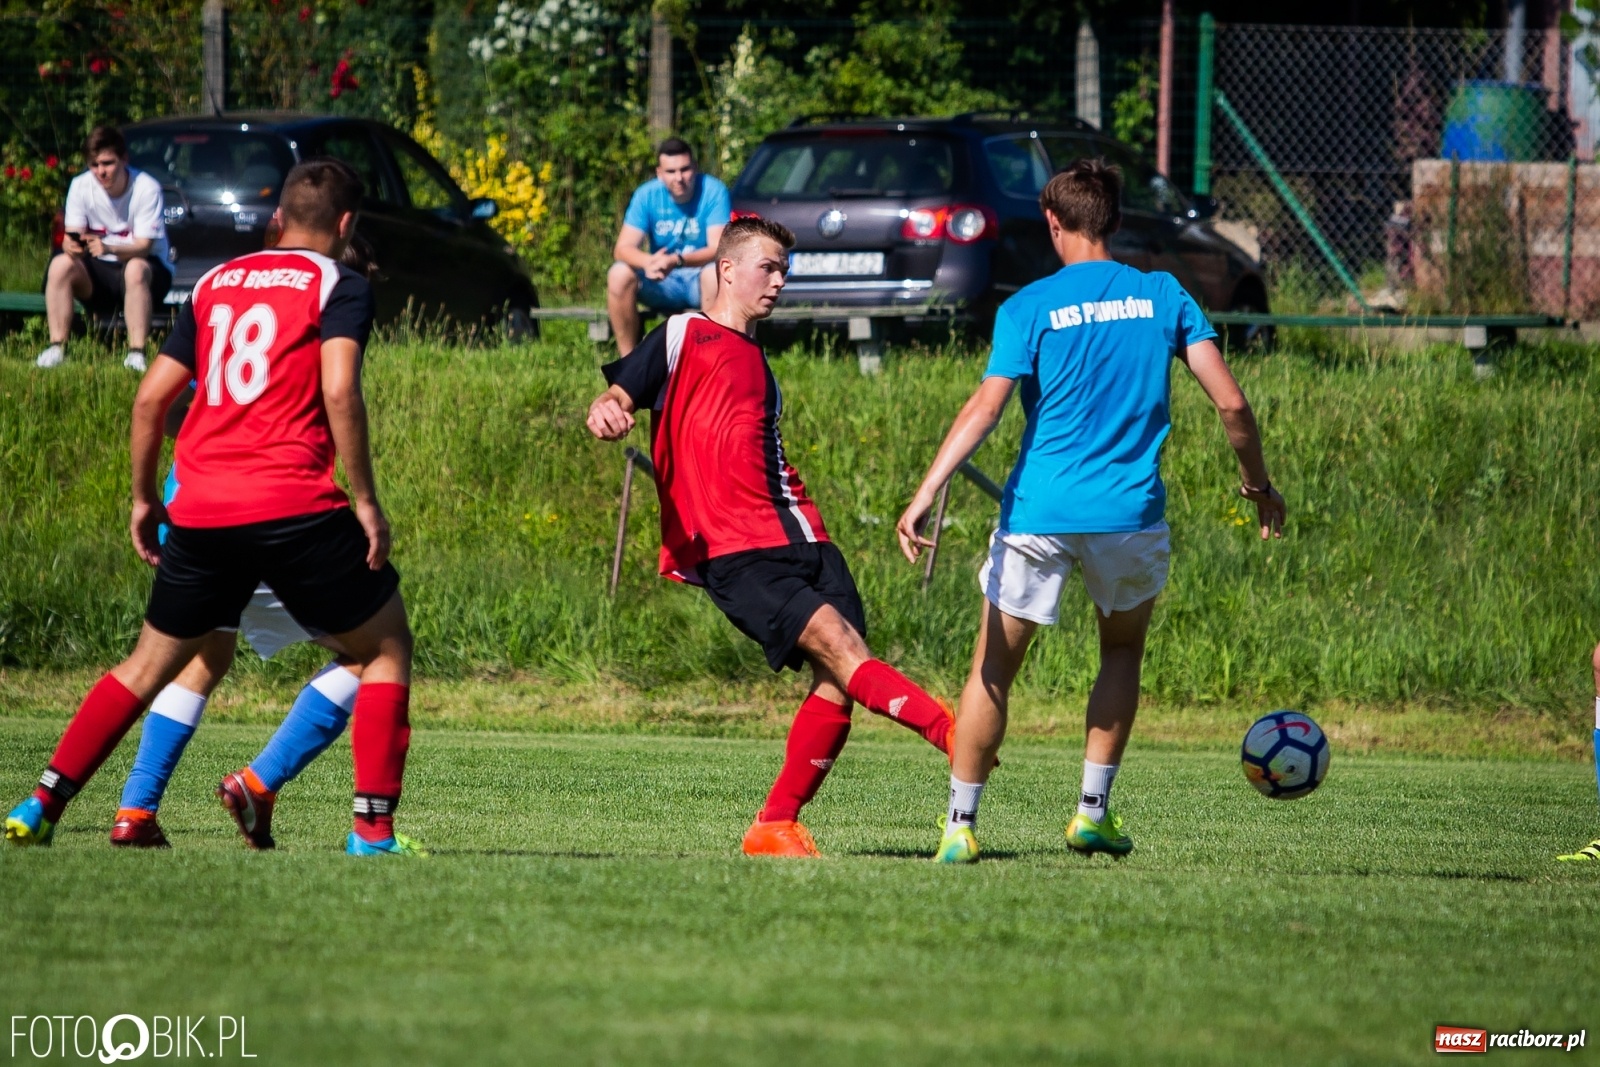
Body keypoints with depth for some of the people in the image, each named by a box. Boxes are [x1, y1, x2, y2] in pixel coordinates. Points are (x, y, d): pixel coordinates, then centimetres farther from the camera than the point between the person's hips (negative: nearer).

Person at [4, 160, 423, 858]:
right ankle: (374, 830, 0)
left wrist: (144, 498, 25)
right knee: (387, 648, 11)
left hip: (200, 512, 5)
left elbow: (151, 395, 16)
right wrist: (366, 501, -9)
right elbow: (339, 390, -14)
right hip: (294, 506, -5)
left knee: (151, 664, 19)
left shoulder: (215, 284, 17)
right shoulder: (339, 286, 1)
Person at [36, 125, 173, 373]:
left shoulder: (146, 188, -17)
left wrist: (108, 248, -41)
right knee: (60, 265, -25)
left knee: (135, 269, -38)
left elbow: (143, 246, -21)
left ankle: (137, 353, -35)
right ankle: (56, 347, -22)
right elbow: (72, 235, -11)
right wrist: (71, 245, -38)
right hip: (100, 271, 3)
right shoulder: (81, 186, -7)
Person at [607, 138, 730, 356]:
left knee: (714, 274, -36)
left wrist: (677, 261, -40)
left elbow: (718, 248, -22)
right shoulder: (647, 195, -5)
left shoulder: (713, 191, -13)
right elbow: (623, 248, -12)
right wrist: (648, 262, -37)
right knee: (619, 274, -25)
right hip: (661, 284, 3)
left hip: (699, 278, -3)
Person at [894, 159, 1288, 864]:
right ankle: (1093, 811, 18)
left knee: (995, 665, 9)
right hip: (1131, 513, 2)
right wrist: (1258, 485, 14)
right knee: (1123, 651, 24)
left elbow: (986, 408, -14)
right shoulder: (1163, 296, 5)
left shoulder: (1029, 307, -2)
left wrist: (924, 496, -20)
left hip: (1038, 511, -2)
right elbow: (1229, 401, -1)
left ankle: (961, 825, 7)